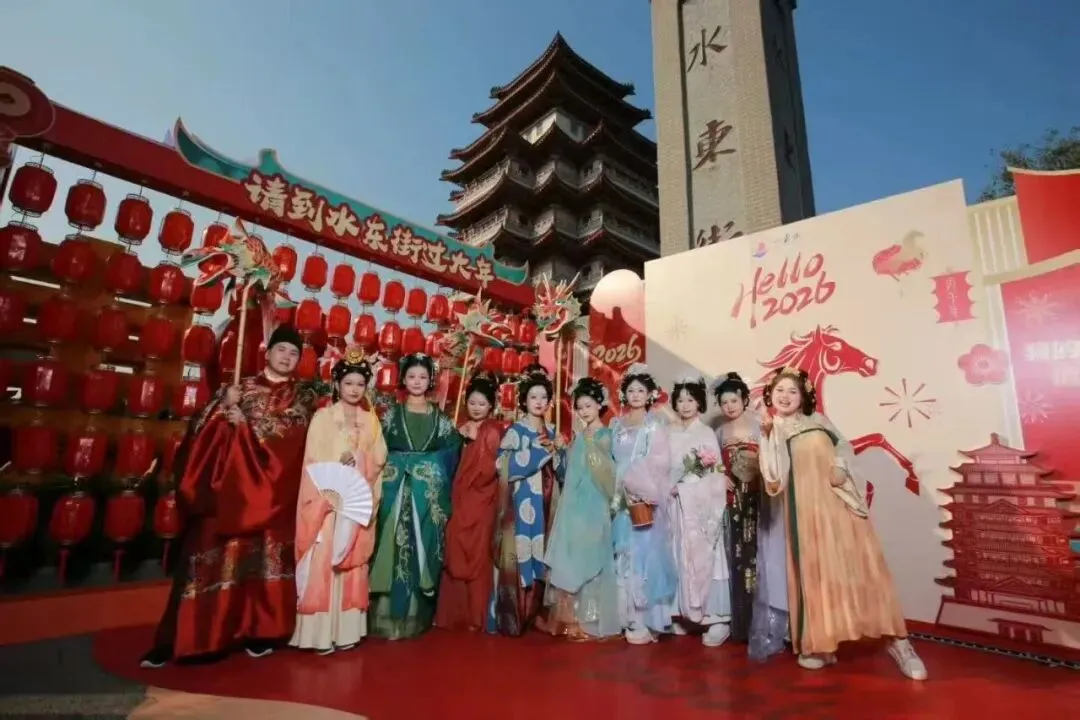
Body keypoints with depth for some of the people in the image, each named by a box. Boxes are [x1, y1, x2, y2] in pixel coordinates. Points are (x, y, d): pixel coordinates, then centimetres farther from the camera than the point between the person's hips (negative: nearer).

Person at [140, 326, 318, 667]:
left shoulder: (304, 396, 10)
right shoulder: (240, 387, 13)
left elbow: (291, 431, -7)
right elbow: (203, 428, 6)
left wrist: (249, 425, -11)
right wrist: (222, 405, -13)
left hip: (273, 489, -1)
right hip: (229, 484, 1)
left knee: (266, 555, 2)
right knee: (214, 554, -1)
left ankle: (260, 631, 15)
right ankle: (182, 636, 9)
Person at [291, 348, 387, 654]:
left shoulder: (371, 420, 10)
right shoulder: (323, 417, -1)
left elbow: (380, 458, 5)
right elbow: (313, 461, -7)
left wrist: (359, 462, -12)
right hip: (327, 499, -3)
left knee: (353, 564, 7)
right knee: (323, 563, -4)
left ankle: (346, 629, 17)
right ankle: (320, 632, 7)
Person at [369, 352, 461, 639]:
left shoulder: (441, 418, 8)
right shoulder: (391, 414, 6)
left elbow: (451, 457, 8)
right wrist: (397, 467, -9)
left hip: (430, 496, 1)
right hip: (396, 493, -1)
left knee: (424, 551, 4)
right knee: (396, 550, -2)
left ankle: (418, 617, 18)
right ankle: (392, 618, 11)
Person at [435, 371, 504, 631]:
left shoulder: (493, 431, -8)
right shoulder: (463, 429, 11)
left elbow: (489, 469, -17)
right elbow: (454, 468, 12)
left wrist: (476, 440, -17)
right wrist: (460, 440, 0)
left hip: (481, 504, -6)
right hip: (459, 502, 6)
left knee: (477, 557, 2)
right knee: (456, 557, 11)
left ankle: (476, 617, 15)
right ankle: (454, 614, 24)